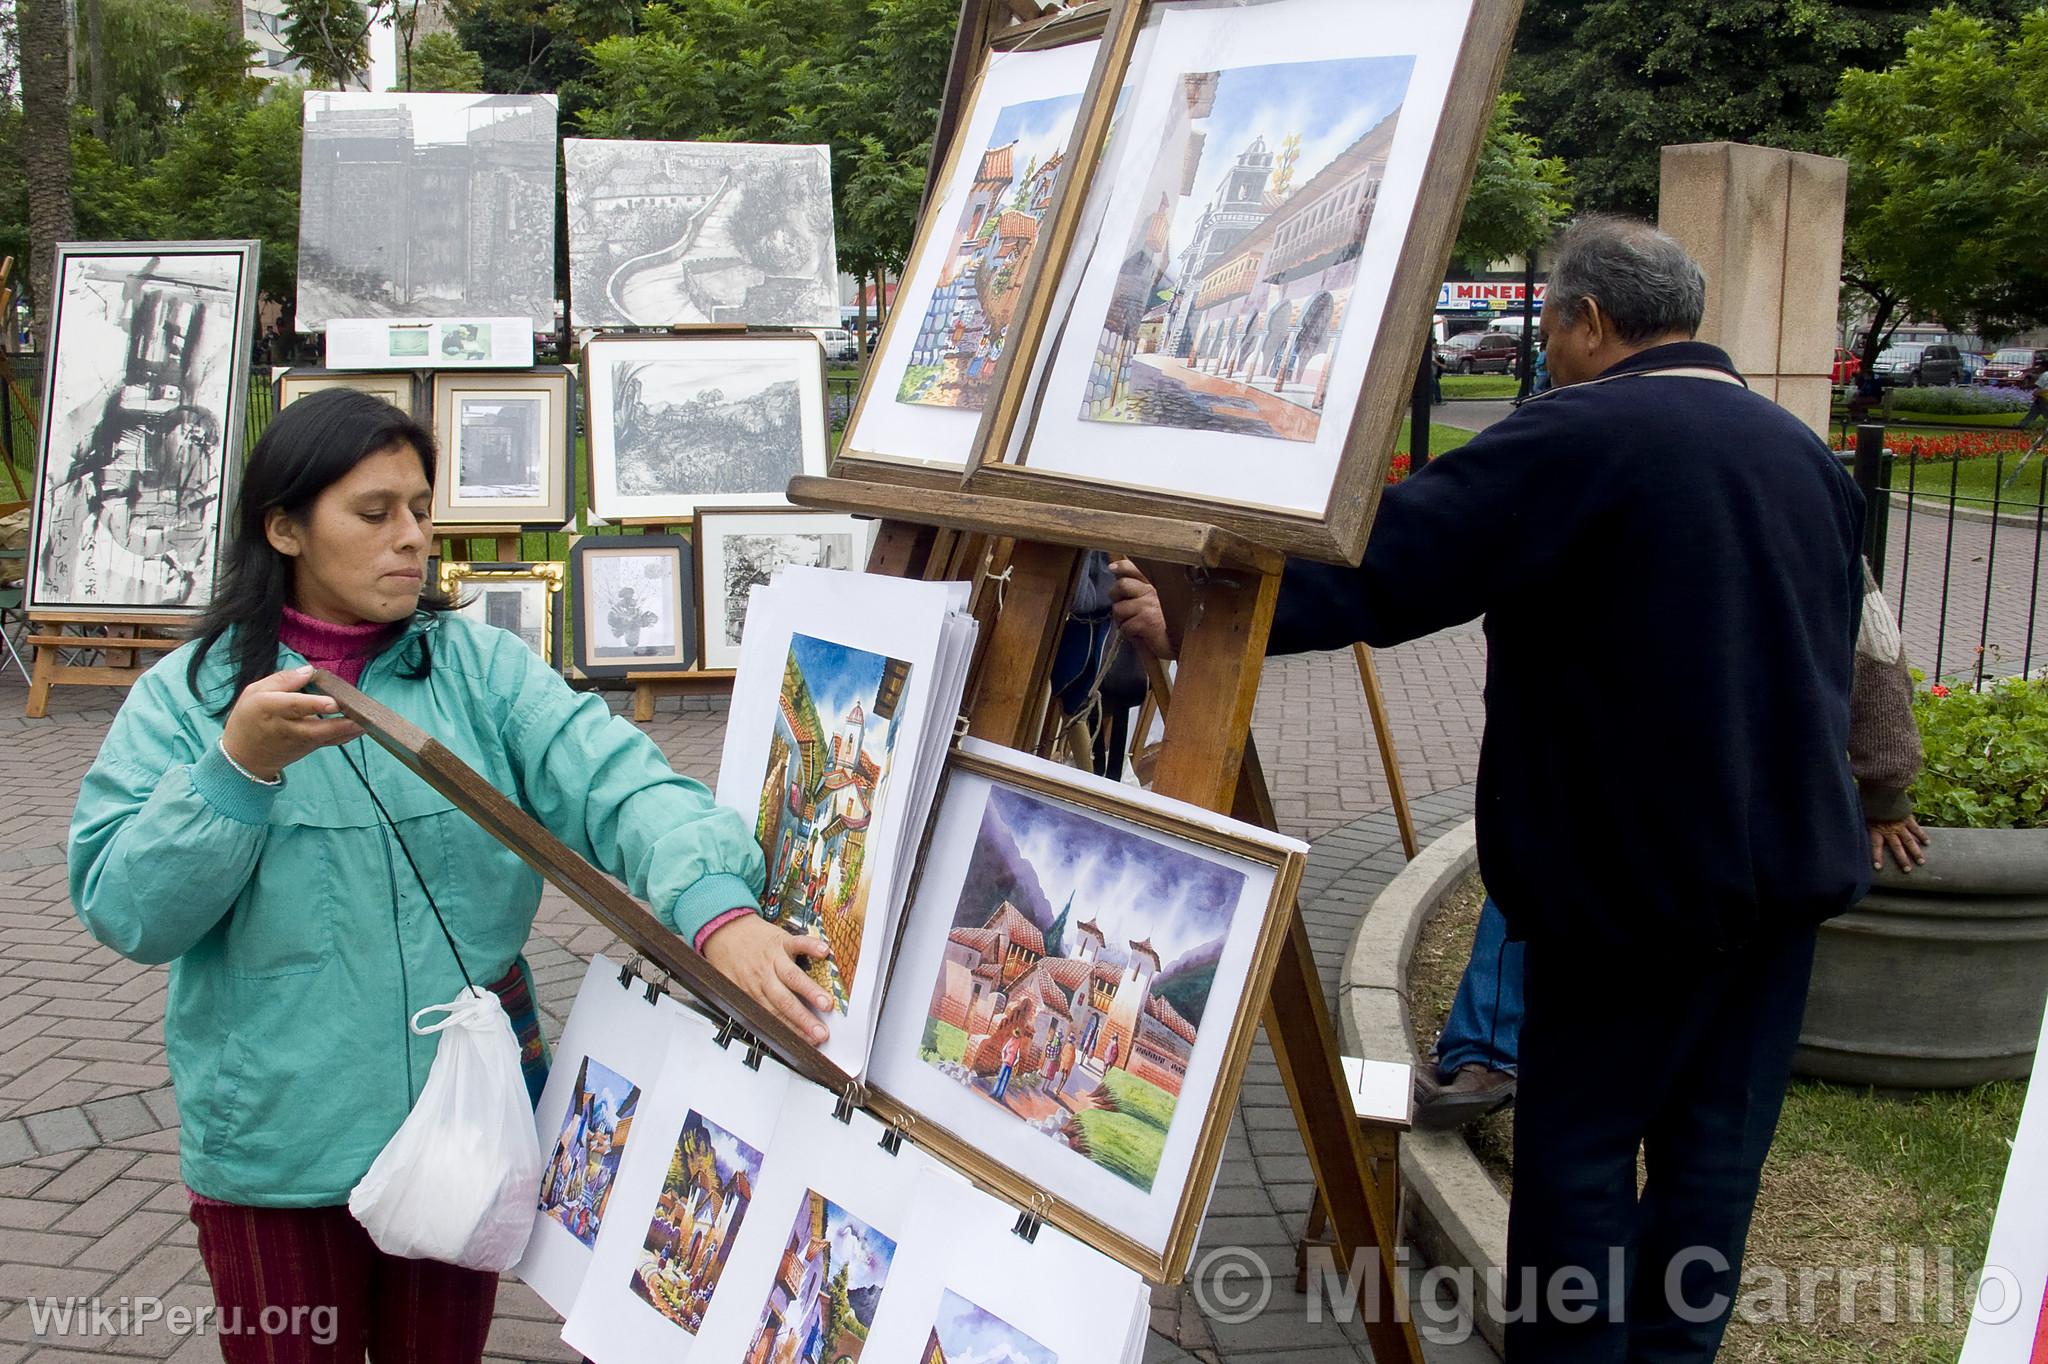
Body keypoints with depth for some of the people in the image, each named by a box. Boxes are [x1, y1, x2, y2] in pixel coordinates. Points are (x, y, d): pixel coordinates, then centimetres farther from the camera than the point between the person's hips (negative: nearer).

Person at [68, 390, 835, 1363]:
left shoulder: (484, 667, -2)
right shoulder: (184, 698, -3)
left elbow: (617, 783, -18)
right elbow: (125, 911, -10)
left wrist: (717, 908, -36)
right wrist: (240, 765, -24)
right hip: (273, 1149, -1)